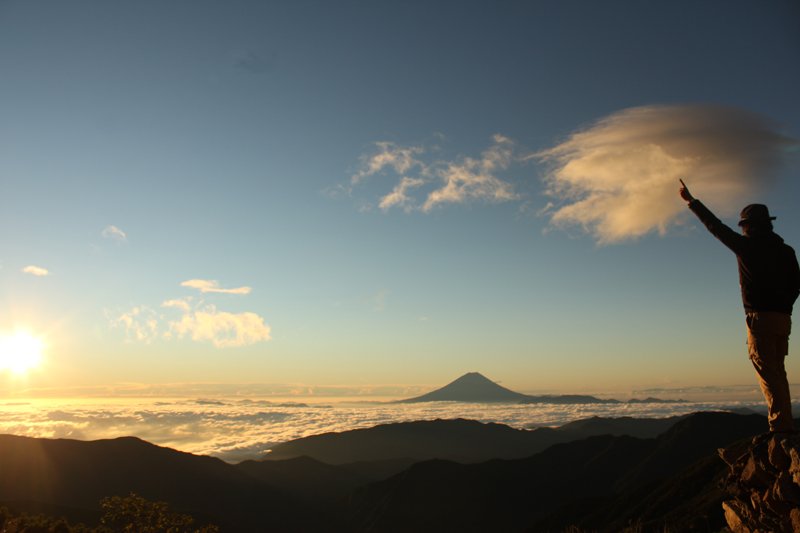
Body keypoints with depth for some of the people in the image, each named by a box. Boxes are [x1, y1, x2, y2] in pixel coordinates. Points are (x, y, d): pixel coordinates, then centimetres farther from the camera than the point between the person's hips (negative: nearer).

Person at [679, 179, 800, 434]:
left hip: (760, 317, -7)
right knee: (778, 372, 12)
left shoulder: (747, 245, -4)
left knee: (767, 372, -8)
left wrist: (691, 201, 15)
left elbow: (715, 226, 5)